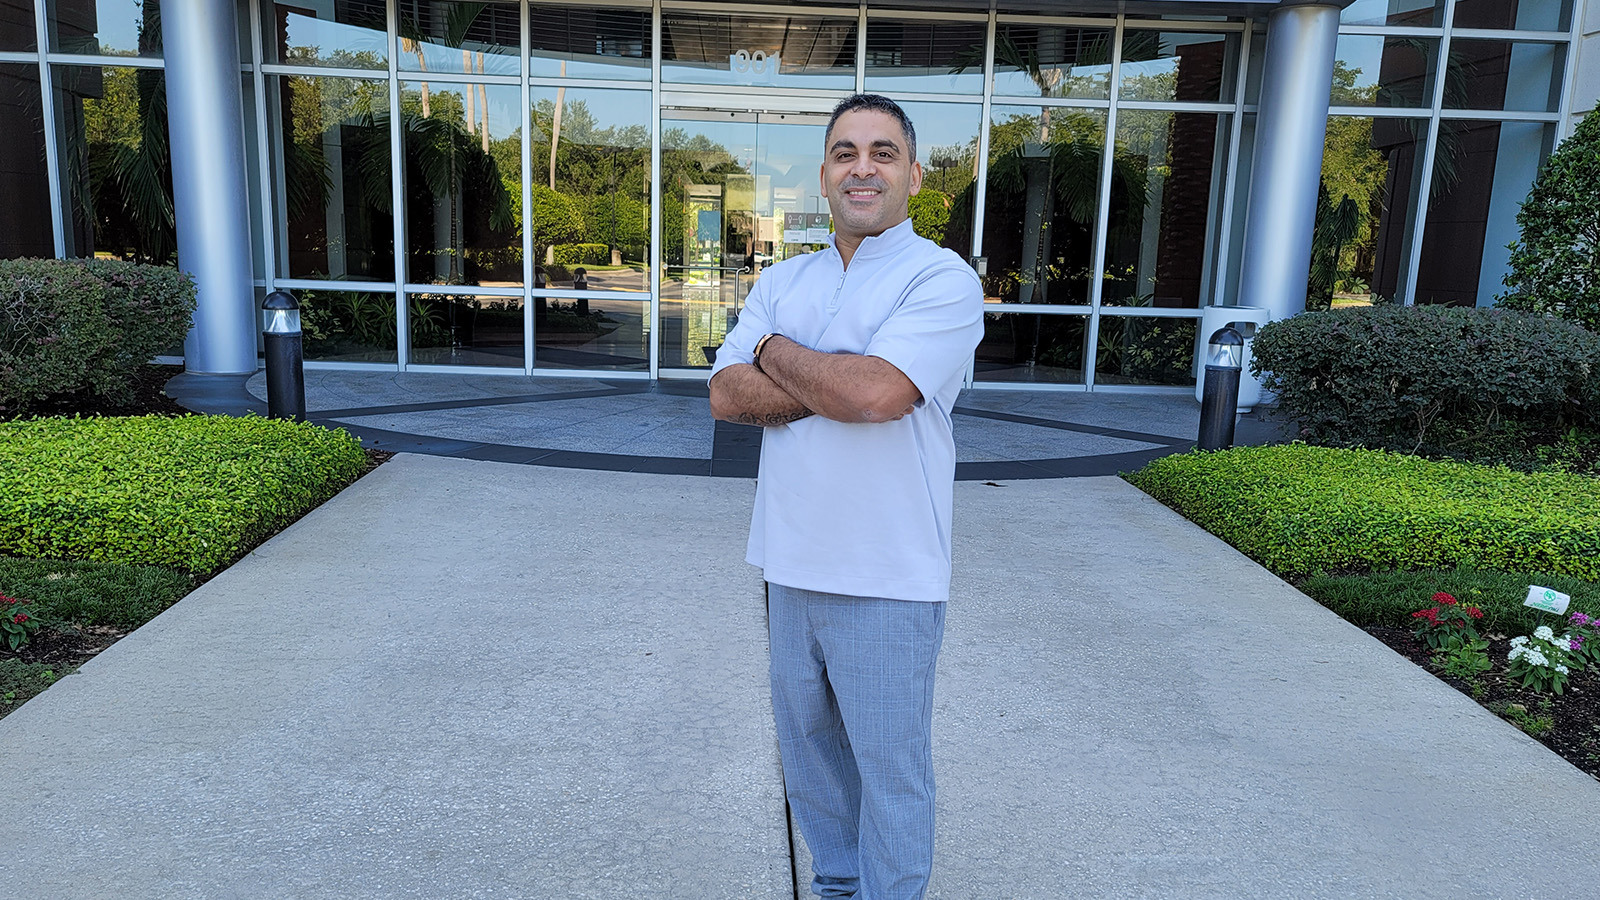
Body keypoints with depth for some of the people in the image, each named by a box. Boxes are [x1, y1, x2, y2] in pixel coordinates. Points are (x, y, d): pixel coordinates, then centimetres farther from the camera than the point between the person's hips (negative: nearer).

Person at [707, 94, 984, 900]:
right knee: (809, 749, 21)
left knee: (890, 770, 9)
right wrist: (831, 380, -15)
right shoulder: (782, 281, 10)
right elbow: (725, 396, -2)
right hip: (792, 562, 6)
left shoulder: (942, 279, -9)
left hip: (886, 578, -6)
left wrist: (776, 352, -8)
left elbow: (874, 393, -24)